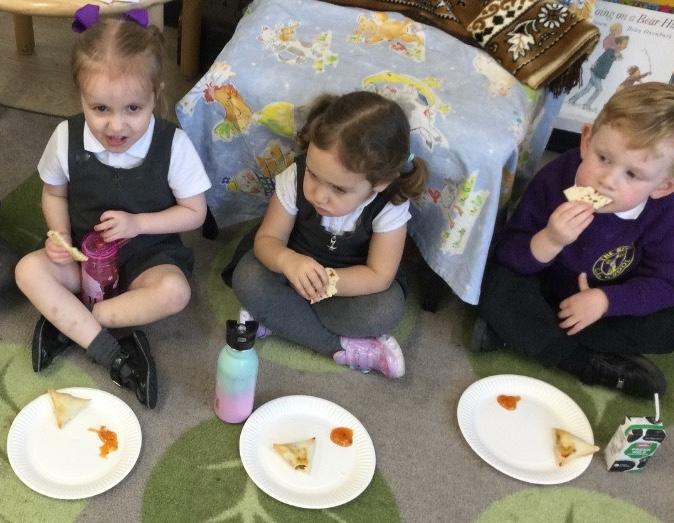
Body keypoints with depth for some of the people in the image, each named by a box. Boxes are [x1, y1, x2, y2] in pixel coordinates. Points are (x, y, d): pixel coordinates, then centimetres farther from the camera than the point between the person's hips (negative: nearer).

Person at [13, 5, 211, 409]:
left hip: (149, 254, -2)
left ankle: (68, 322, -19)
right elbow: (54, 193, 6)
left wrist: (138, 223, -22)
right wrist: (60, 236, -13)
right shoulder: (67, 138, -13)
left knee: (174, 292, -33)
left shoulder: (173, 145, -19)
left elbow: (194, 213, -9)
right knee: (29, 270, -24)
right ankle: (114, 355, -27)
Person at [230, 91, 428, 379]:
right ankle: (343, 347, -20)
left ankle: (278, 317, -17)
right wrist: (286, 260, -44)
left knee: (386, 309, -31)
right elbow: (267, 239, -20)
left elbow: (379, 276, -25)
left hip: (351, 280, -1)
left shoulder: (390, 206, -30)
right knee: (247, 278, -28)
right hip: (296, 266, 2)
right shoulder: (295, 177, -27)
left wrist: (324, 282, -39)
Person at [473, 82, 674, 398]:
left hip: (612, 303, 2)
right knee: (497, 289, -30)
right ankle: (593, 365, -23)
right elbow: (506, 255, -24)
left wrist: (605, 300, -31)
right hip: (544, 293, -1)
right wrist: (549, 241, -45)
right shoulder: (554, 180, -26)